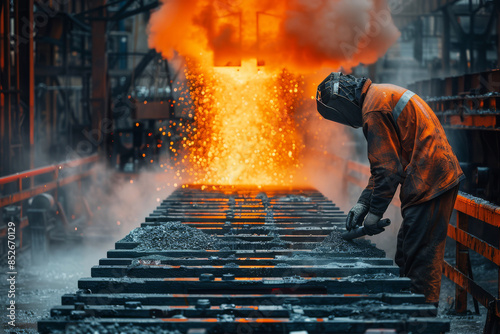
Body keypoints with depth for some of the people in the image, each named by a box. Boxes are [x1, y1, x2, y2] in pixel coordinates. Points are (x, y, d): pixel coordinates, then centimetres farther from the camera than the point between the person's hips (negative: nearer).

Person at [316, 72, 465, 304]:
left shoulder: (374, 110, -13)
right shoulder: (384, 94, 20)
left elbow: (388, 169, -17)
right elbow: (387, 162, 22)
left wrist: (375, 212, -9)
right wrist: (363, 203, 17)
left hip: (428, 183, -11)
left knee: (420, 256, -7)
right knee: (406, 253, 15)